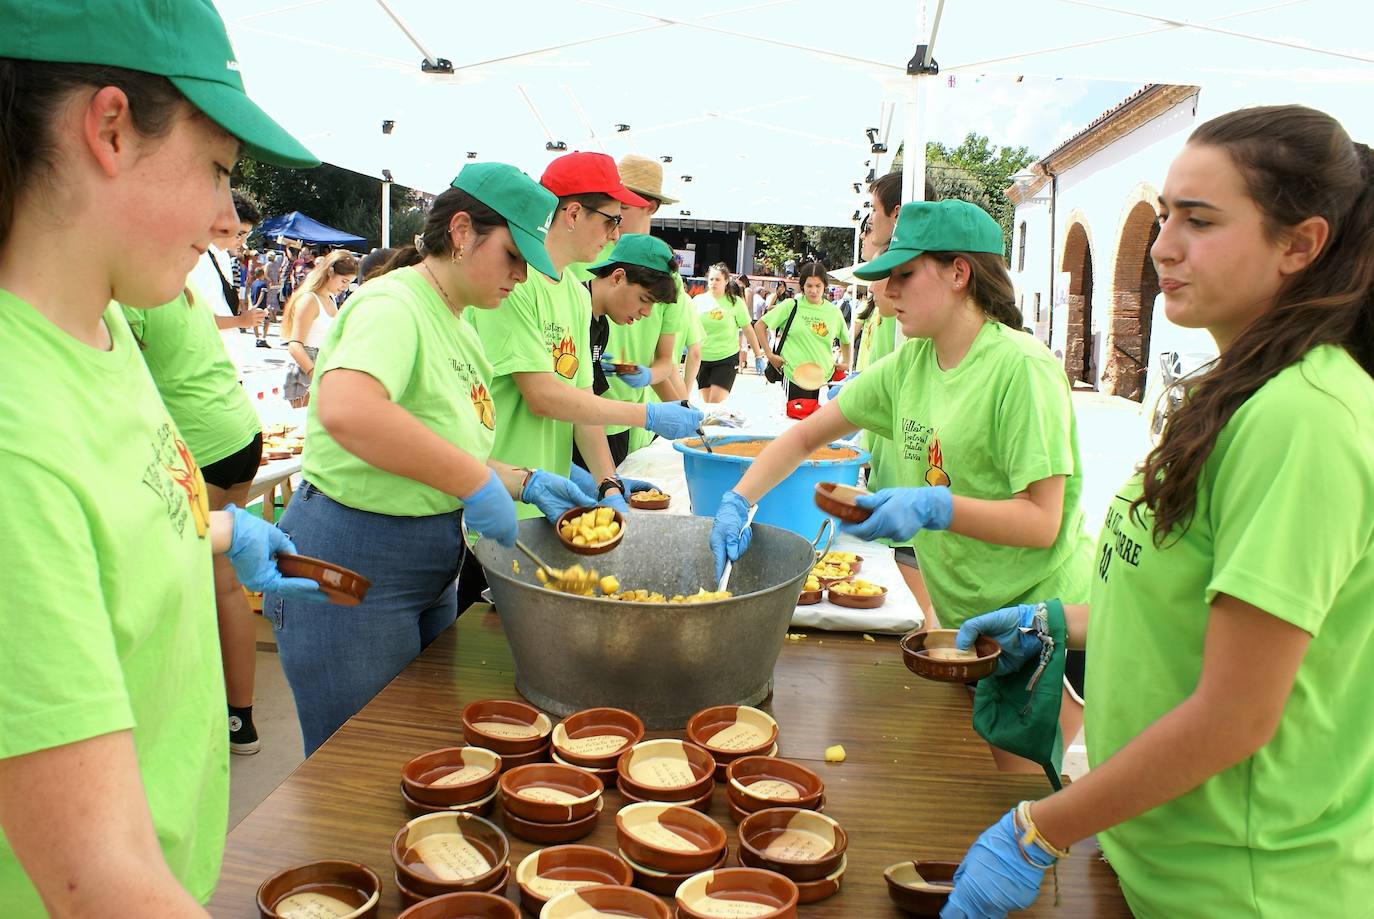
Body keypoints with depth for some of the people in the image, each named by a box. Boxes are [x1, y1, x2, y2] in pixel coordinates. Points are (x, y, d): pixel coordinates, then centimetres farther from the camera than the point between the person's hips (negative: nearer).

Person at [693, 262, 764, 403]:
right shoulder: (698, 300, 2)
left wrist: (758, 354, 0)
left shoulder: (735, 302, -4)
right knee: (707, 403, 6)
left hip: (727, 358, -3)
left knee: (716, 402, -12)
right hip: (702, 358, 3)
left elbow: (748, 329, 0)